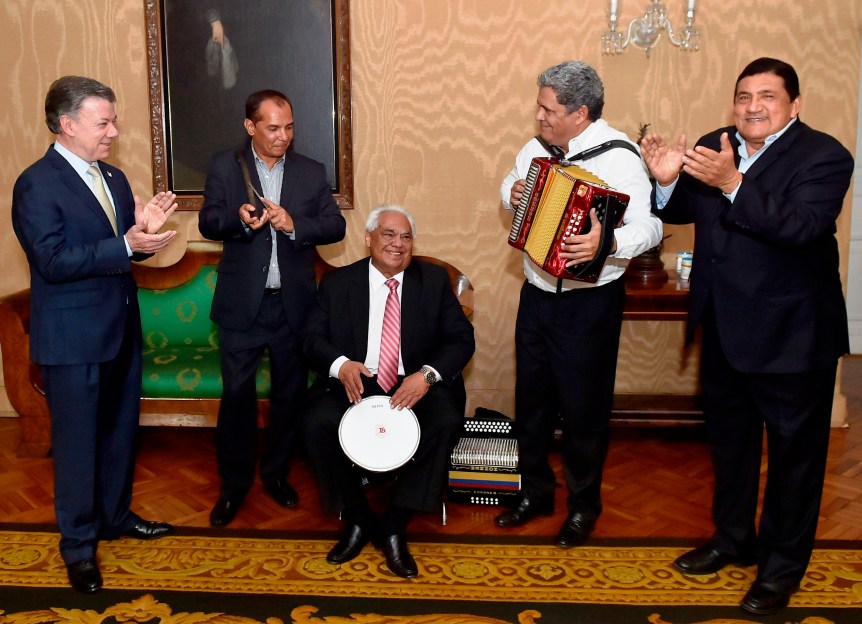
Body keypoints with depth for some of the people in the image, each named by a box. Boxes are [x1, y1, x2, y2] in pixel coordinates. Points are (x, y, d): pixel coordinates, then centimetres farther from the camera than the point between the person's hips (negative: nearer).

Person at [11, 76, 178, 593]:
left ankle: (116, 515, 38)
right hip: (73, 338, -7)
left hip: (122, 329, 8)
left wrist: (145, 229, -8)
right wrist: (127, 245, -28)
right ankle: (79, 544, 20)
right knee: (78, 441, 5)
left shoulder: (114, 178, 10)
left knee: (121, 430, 18)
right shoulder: (37, 185, -14)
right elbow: (54, 260, -22)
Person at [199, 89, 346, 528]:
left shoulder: (311, 172, 6)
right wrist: (240, 219, -26)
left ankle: (276, 471, 31)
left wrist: (294, 224, -19)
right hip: (241, 304, -2)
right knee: (236, 393, 2)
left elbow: (336, 226, -1)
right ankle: (234, 483, 19)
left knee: (289, 392, 11)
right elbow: (208, 223, -5)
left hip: (293, 304, 2)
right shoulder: (224, 167, 2)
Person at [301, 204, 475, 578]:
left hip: (416, 386, 0)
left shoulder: (434, 280, 8)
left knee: (446, 422, -31)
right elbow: (311, 337, 2)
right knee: (317, 423, -28)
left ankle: (394, 527, -15)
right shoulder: (337, 283, 9)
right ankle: (357, 520, -5)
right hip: (355, 384, 0)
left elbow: (462, 339, 2)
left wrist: (427, 375, -18)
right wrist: (339, 364, -21)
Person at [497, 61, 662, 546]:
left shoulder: (619, 156, -16)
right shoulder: (537, 148, 5)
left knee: (583, 406, 7)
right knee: (532, 398, 16)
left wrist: (606, 243, -43)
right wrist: (513, 194, 0)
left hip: (589, 303, -6)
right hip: (537, 295, 7)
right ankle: (536, 492, 35)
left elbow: (649, 226, -24)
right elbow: (513, 184, 24)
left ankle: (585, 503, 28)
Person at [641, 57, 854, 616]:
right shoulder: (716, 146, 2)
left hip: (791, 333, -6)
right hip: (724, 327, 6)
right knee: (729, 439, 20)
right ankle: (734, 539, 41)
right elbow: (684, 211, 6)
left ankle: (783, 568, 27)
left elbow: (800, 226, -29)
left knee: (793, 450, 9)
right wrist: (668, 181, -15)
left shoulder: (824, 156, -14)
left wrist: (733, 184, -39)